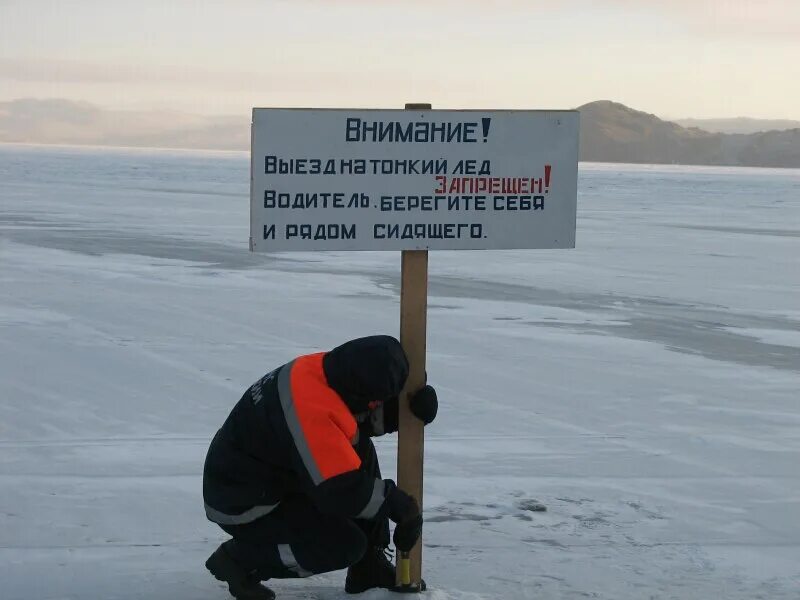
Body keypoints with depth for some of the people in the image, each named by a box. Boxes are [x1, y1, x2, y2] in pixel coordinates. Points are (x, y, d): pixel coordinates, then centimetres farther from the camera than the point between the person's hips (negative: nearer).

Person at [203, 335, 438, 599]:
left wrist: (416, 402, -11)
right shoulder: (313, 412, -34)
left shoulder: (325, 370, -6)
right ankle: (240, 559, -4)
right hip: (242, 506, -10)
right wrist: (400, 504, -19)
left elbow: (377, 417, 10)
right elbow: (342, 491, -32)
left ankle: (369, 566, 10)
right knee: (346, 545, -18)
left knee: (360, 450, 5)